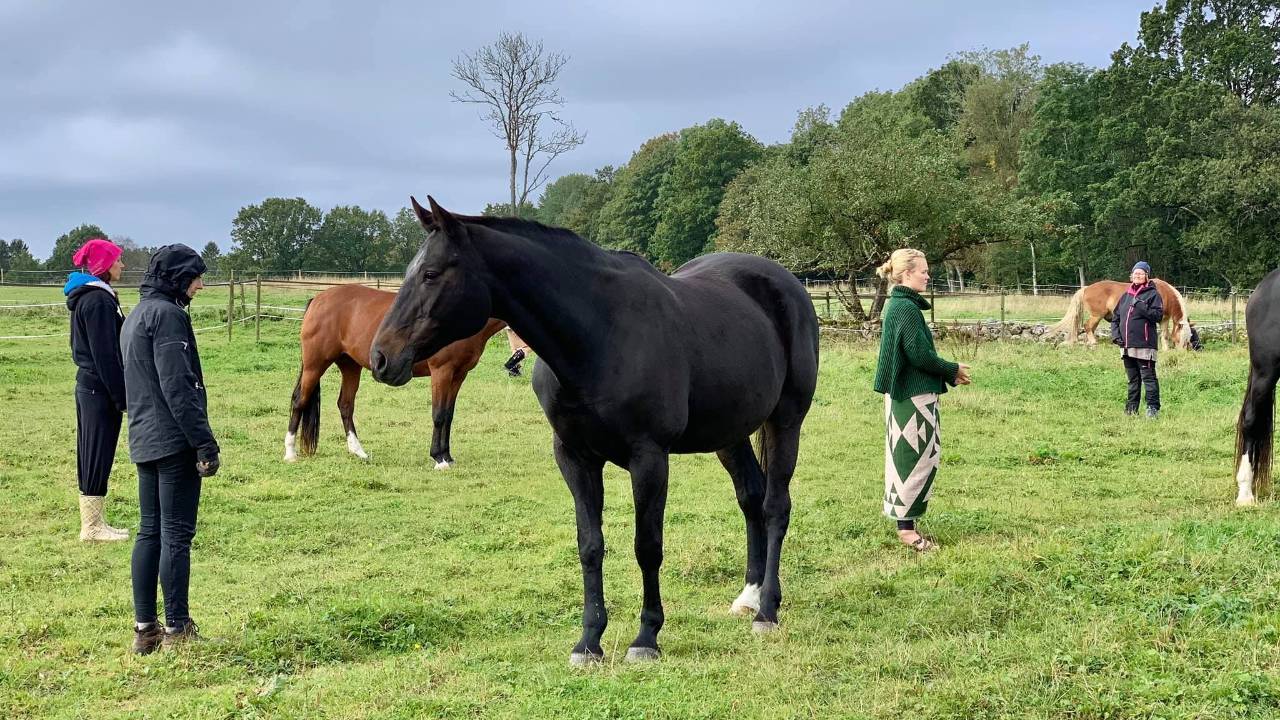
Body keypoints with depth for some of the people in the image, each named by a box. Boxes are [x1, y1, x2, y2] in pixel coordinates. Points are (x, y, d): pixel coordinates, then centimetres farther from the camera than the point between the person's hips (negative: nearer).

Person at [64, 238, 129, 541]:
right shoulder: (99, 300, -16)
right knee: (98, 458, -3)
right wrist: (123, 397, -17)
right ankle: (92, 527, 3)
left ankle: (92, 523, 21)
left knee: (91, 457, 14)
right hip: (101, 391, -10)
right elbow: (105, 355, -19)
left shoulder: (86, 297, 14)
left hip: (87, 387, 10)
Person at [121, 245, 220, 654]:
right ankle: (177, 631, 0)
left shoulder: (136, 315, 17)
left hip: (144, 441, 10)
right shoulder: (167, 314, -13)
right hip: (174, 441, -9)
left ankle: (144, 630, 14)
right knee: (177, 534, -4)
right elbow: (177, 387, -19)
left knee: (151, 532, 11)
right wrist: (204, 441, -18)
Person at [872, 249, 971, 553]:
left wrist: (948, 373, 15)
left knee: (909, 458, 15)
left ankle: (906, 520, 22)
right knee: (915, 459, -3)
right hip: (914, 396, -10)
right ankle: (906, 526, 3)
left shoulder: (898, 305, 12)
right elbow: (920, 355, -21)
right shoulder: (907, 308, -19)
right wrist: (953, 370, -5)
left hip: (904, 394, 10)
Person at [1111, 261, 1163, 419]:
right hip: (1126, 345, 7)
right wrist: (1115, 334, 3)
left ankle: (1153, 408, -4)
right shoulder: (1126, 295, 15)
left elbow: (1158, 315, -14)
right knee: (1132, 379, 15)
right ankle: (1131, 408, 22)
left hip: (1144, 344, -7)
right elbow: (1115, 317, 17)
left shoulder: (1153, 294, -2)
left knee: (1148, 377, -6)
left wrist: (1141, 307, -22)